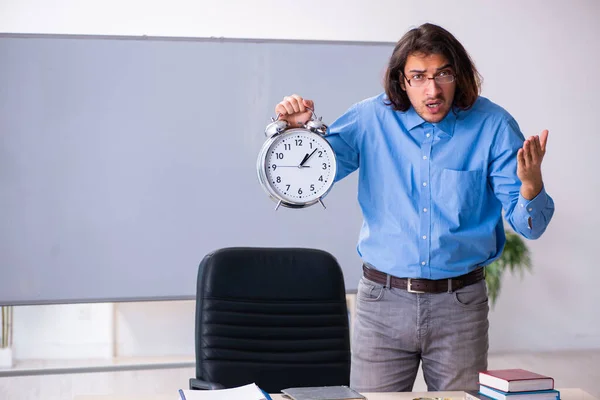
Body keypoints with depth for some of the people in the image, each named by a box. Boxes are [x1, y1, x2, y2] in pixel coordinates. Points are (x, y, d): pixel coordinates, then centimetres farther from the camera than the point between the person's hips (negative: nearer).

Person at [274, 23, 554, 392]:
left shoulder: (492, 126, -5)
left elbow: (528, 226, -7)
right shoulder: (372, 119, -2)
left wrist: (531, 185, -28)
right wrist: (297, 131, -17)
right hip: (383, 301, 0)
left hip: (460, 305, 0)